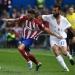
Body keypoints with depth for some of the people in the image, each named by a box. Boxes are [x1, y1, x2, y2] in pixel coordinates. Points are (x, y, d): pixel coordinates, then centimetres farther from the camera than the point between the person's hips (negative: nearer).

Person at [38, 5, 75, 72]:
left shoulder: (64, 20, -10)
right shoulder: (50, 17, -13)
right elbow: (40, 17, -6)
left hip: (62, 38, 0)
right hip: (53, 38, 0)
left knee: (64, 53, -17)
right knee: (56, 52, -22)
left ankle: (69, 56, 24)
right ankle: (65, 68, -14)